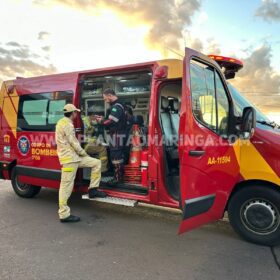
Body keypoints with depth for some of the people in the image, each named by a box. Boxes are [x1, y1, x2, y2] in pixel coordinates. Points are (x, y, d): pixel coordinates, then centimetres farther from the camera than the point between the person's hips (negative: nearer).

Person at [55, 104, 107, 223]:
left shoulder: (63, 122, 19)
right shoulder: (67, 124, -14)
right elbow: (73, 142, -17)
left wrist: (81, 153, 16)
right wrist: (84, 153, -2)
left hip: (73, 156, 10)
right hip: (69, 159, -10)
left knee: (96, 163, 9)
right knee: (66, 186, -5)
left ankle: (93, 189, 10)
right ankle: (64, 215, 2)